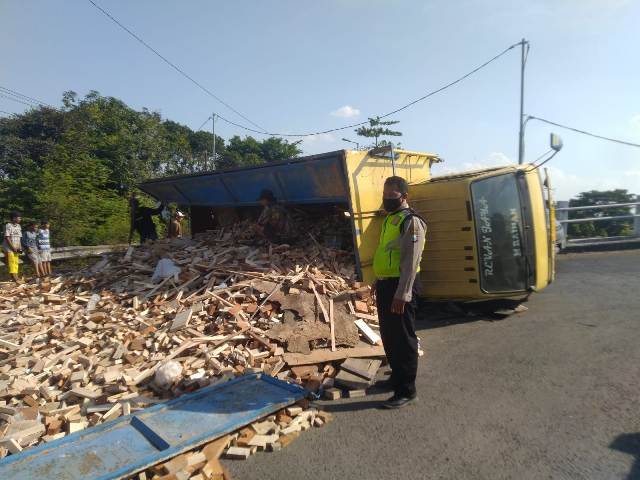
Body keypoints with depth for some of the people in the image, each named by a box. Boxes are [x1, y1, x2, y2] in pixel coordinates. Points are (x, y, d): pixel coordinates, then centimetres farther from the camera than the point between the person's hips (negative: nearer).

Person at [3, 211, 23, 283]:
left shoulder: (18, 226, 9)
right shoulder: (8, 226, -11)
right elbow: (7, 238, -13)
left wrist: (20, 247, 1)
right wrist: (13, 248, -15)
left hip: (16, 248, 6)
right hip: (9, 248, -6)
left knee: (16, 263, 6)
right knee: (11, 263, -6)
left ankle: (16, 277, 8)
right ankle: (14, 278, -7)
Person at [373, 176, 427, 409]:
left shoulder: (411, 221, -13)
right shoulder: (389, 219, 15)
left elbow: (411, 262, -20)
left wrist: (402, 294, -24)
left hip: (400, 286, -9)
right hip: (385, 285, 9)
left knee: (403, 338, 1)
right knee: (388, 335, 19)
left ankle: (406, 390, 14)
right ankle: (397, 376, 37)